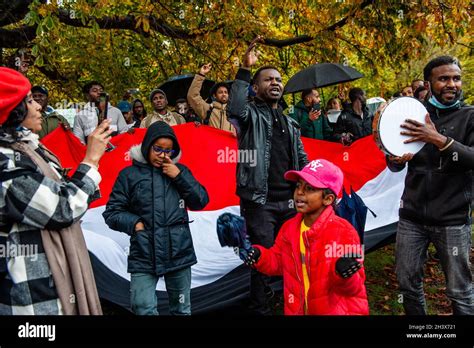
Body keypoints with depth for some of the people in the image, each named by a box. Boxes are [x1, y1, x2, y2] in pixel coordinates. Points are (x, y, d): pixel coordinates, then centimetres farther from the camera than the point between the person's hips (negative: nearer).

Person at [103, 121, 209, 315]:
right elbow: (112, 212, 5)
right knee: (143, 308, -7)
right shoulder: (130, 174, 2)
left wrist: (179, 176, -5)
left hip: (179, 252, 2)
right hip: (144, 256, -2)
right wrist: (134, 223, -11)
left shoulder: (179, 170, 9)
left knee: (182, 309, 14)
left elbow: (201, 201, 4)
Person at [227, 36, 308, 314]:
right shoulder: (251, 114, 0)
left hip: (289, 201, 6)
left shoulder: (290, 123, 18)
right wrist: (245, 70, -27)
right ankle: (260, 307, 19)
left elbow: (302, 160, 20)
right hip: (260, 201, -5)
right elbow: (234, 109, -25)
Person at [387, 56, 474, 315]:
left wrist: (439, 140, -28)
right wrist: (396, 160, -14)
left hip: (452, 219, -2)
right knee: (407, 282, 10)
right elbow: (395, 166, 8)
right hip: (412, 215, 3)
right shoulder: (415, 114, 8)